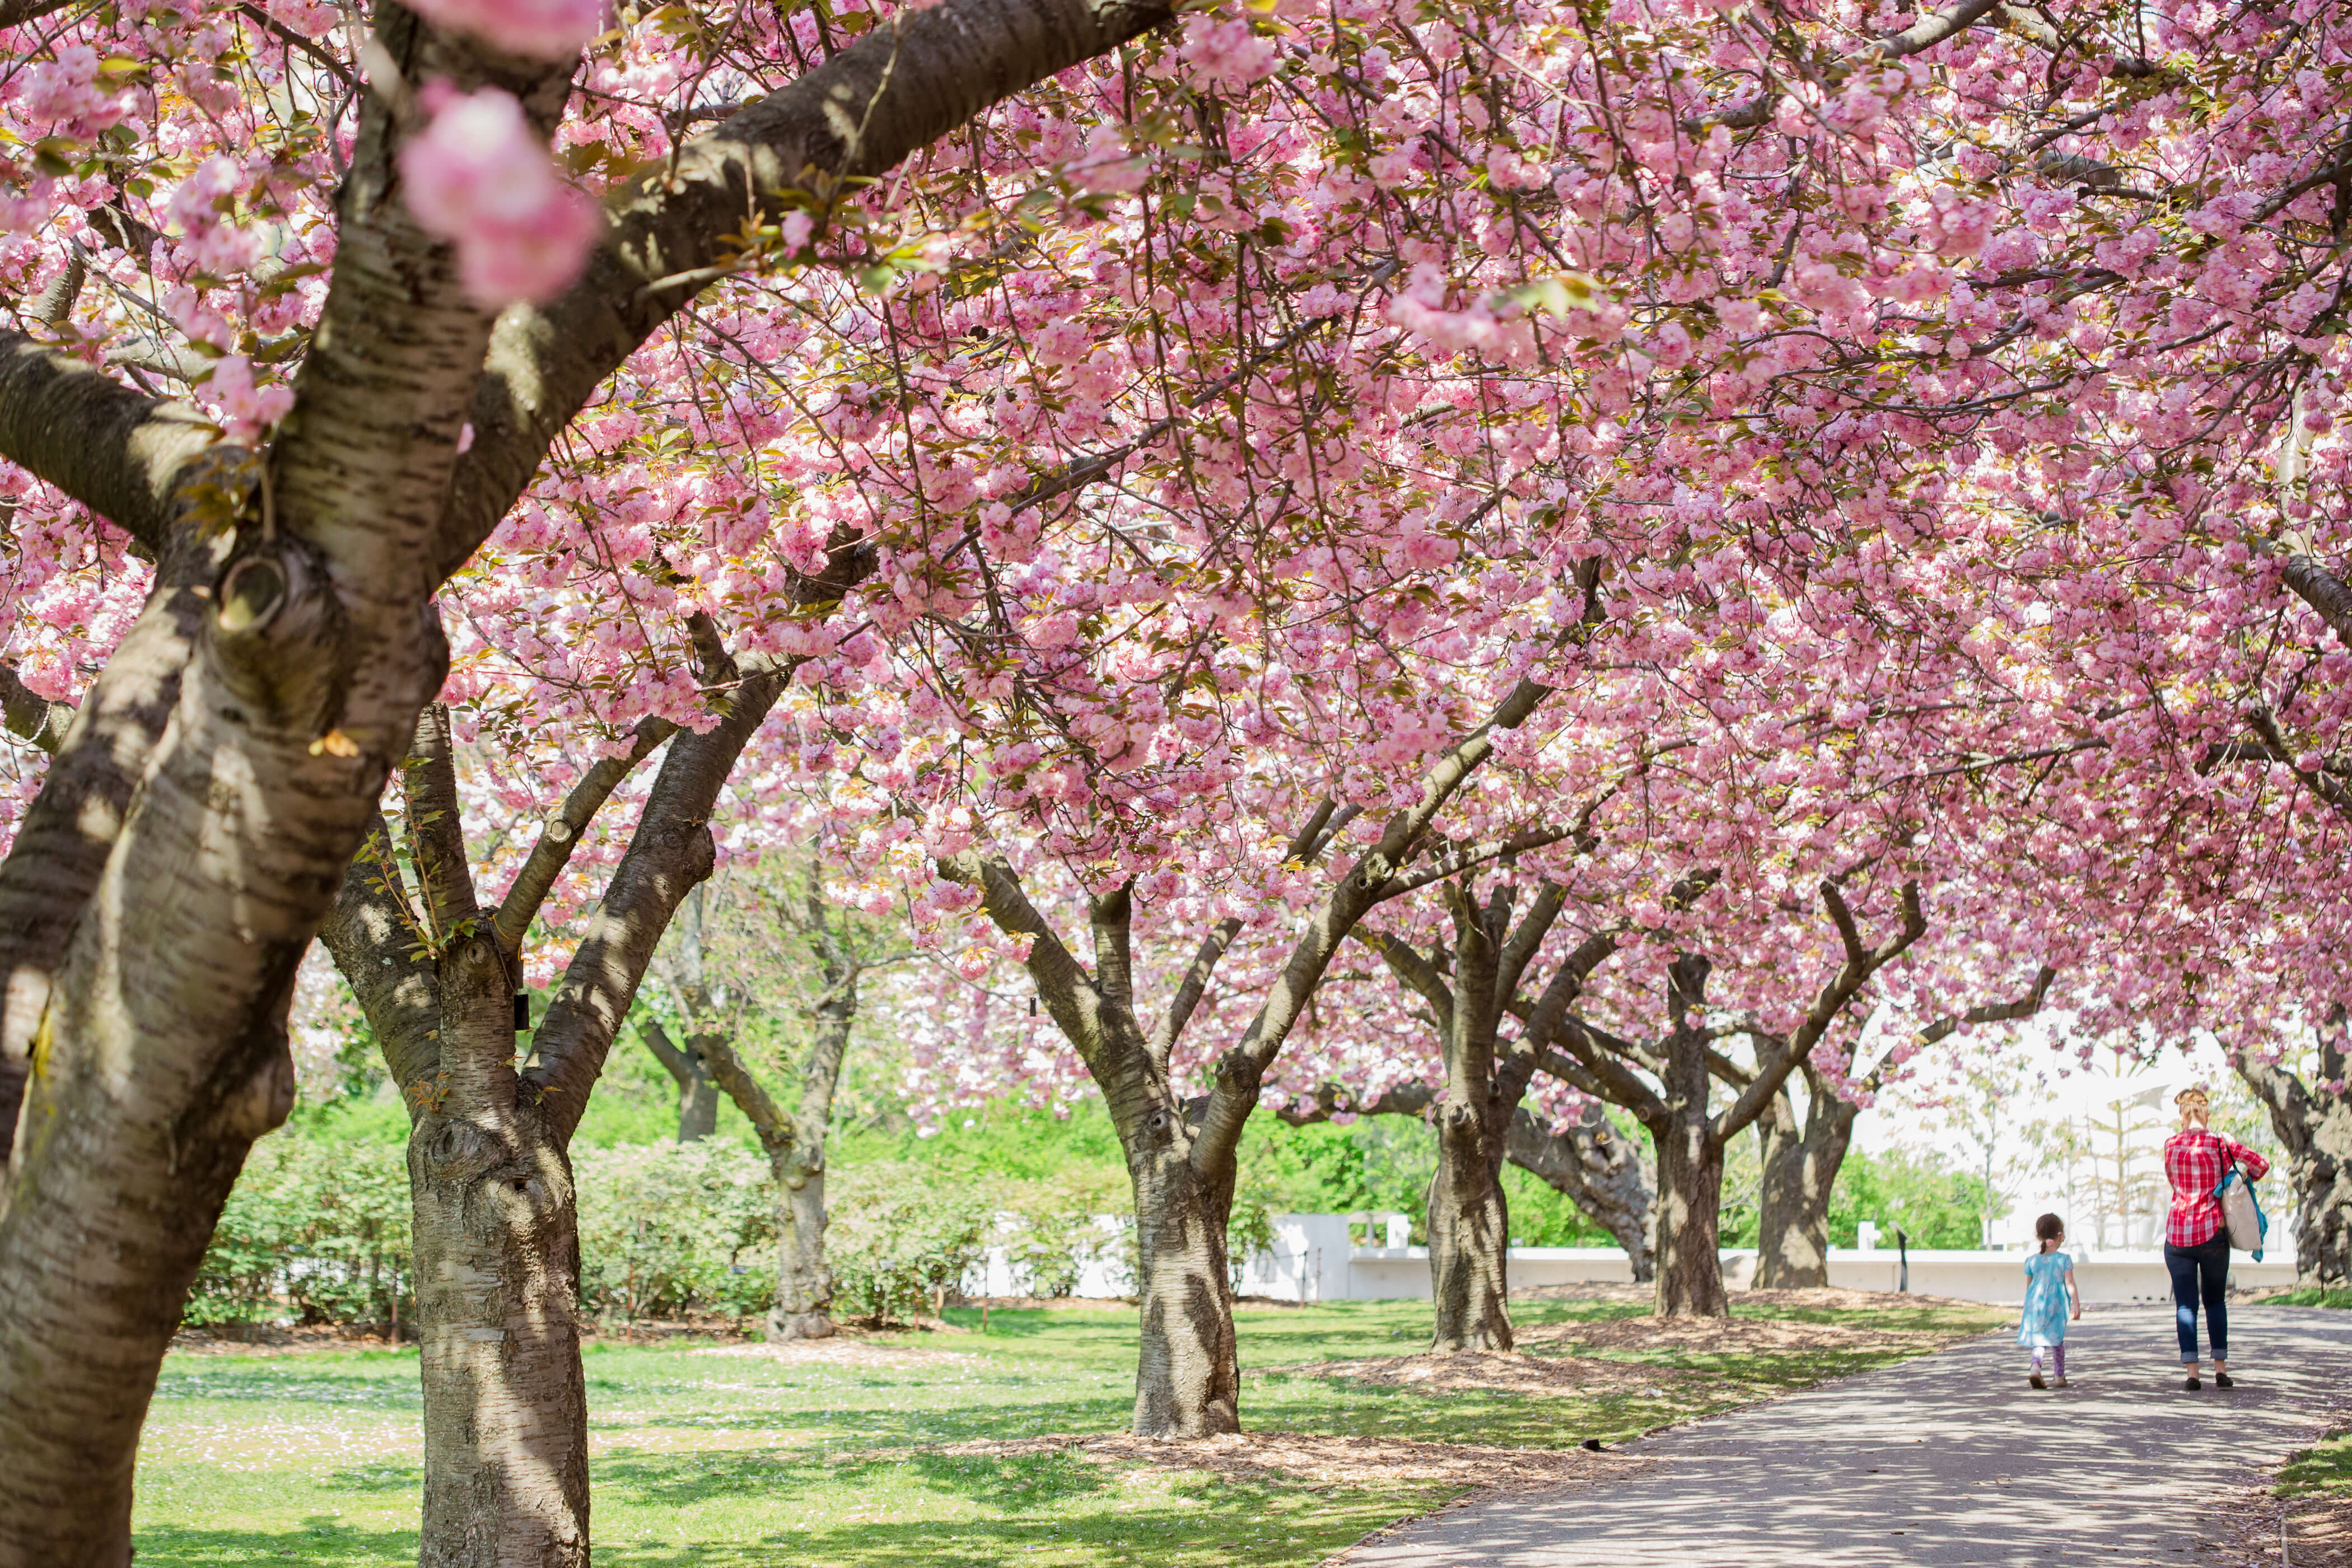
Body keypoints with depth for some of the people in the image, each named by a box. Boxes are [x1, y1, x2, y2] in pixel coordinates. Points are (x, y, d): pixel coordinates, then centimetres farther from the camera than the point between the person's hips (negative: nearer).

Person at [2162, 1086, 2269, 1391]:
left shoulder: (2171, 1145, 2)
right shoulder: (2222, 1144, -4)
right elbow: (2262, 1165, -2)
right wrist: (2241, 1181, 14)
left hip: (2177, 1234, 0)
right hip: (2212, 1232, 0)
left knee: (2185, 1304, 3)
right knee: (2215, 1301, 14)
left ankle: (2192, 1373, -5)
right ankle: (2221, 1369, 10)